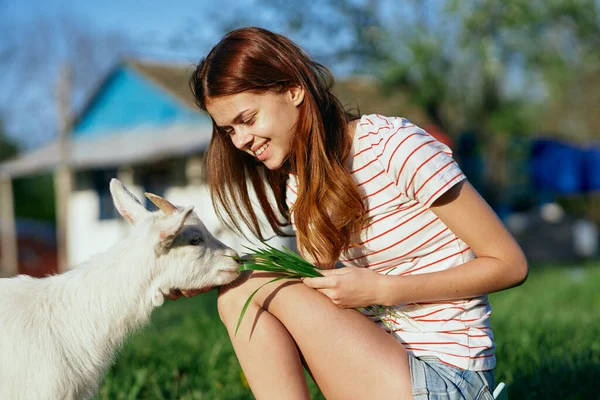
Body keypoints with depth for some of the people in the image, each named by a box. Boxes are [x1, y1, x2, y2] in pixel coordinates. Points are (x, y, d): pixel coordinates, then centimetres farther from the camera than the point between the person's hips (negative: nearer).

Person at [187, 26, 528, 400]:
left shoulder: (393, 146, -17)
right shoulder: (301, 186, 8)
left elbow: (510, 265, -15)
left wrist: (381, 289, -20)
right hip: (386, 352, 8)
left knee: (260, 286, -15)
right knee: (238, 294, -5)